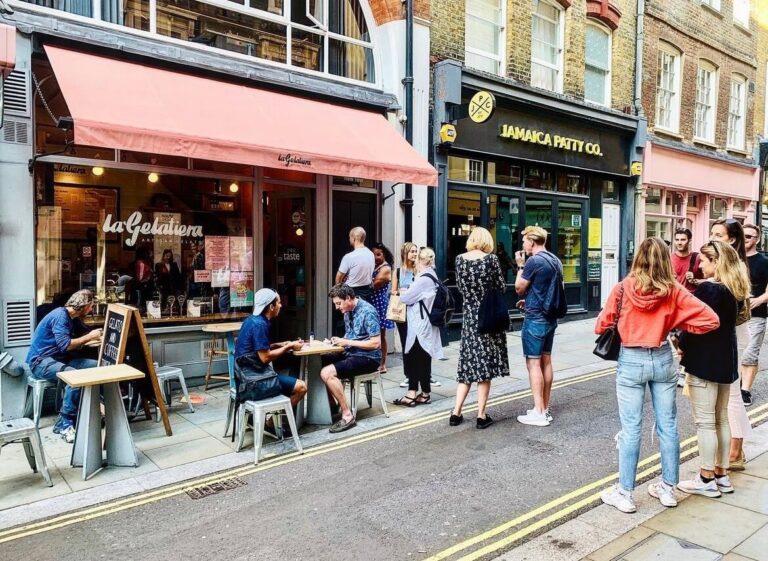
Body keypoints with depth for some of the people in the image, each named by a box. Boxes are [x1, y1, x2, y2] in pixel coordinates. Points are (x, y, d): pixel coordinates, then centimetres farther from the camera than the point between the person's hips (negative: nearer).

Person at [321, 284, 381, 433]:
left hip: (368, 358, -9)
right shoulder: (348, 311, 8)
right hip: (351, 353, 9)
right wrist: (340, 340, -2)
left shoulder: (367, 312, -18)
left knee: (327, 373, -24)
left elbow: (376, 343, -21)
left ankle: (347, 415, -15)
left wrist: (347, 342, -20)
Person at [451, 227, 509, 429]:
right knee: (485, 366, 3)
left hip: (469, 315, 4)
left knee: (468, 364, 11)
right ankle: (481, 416, 7)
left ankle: (456, 413, 10)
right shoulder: (491, 258, -9)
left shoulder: (460, 259, 2)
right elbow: (502, 287, -3)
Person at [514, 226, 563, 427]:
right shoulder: (555, 261, 11)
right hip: (550, 318, 9)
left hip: (535, 319, -9)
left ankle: (539, 413, -2)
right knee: (546, 361, 13)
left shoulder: (533, 261, -16)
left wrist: (520, 266, 2)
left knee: (533, 363, -4)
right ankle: (545, 408, 21)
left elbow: (519, 288, -7)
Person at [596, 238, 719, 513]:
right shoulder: (674, 291, -6)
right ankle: (667, 488, 28)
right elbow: (711, 320, -7)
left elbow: (601, 326, -4)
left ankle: (624, 493, 14)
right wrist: (678, 324, 6)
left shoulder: (622, 289, -11)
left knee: (631, 429, 4)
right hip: (662, 359, 2)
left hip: (631, 361, -2)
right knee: (668, 426, 14)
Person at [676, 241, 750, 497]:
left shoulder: (707, 289, -18)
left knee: (705, 422, 0)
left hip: (704, 363, -9)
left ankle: (707, 479, 8)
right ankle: (721, 474, 25)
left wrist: (681, 345, 0)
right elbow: (723, 323, 13)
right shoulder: (732, 290, 8)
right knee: (721, 420, 16)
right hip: (726, 362, 9)